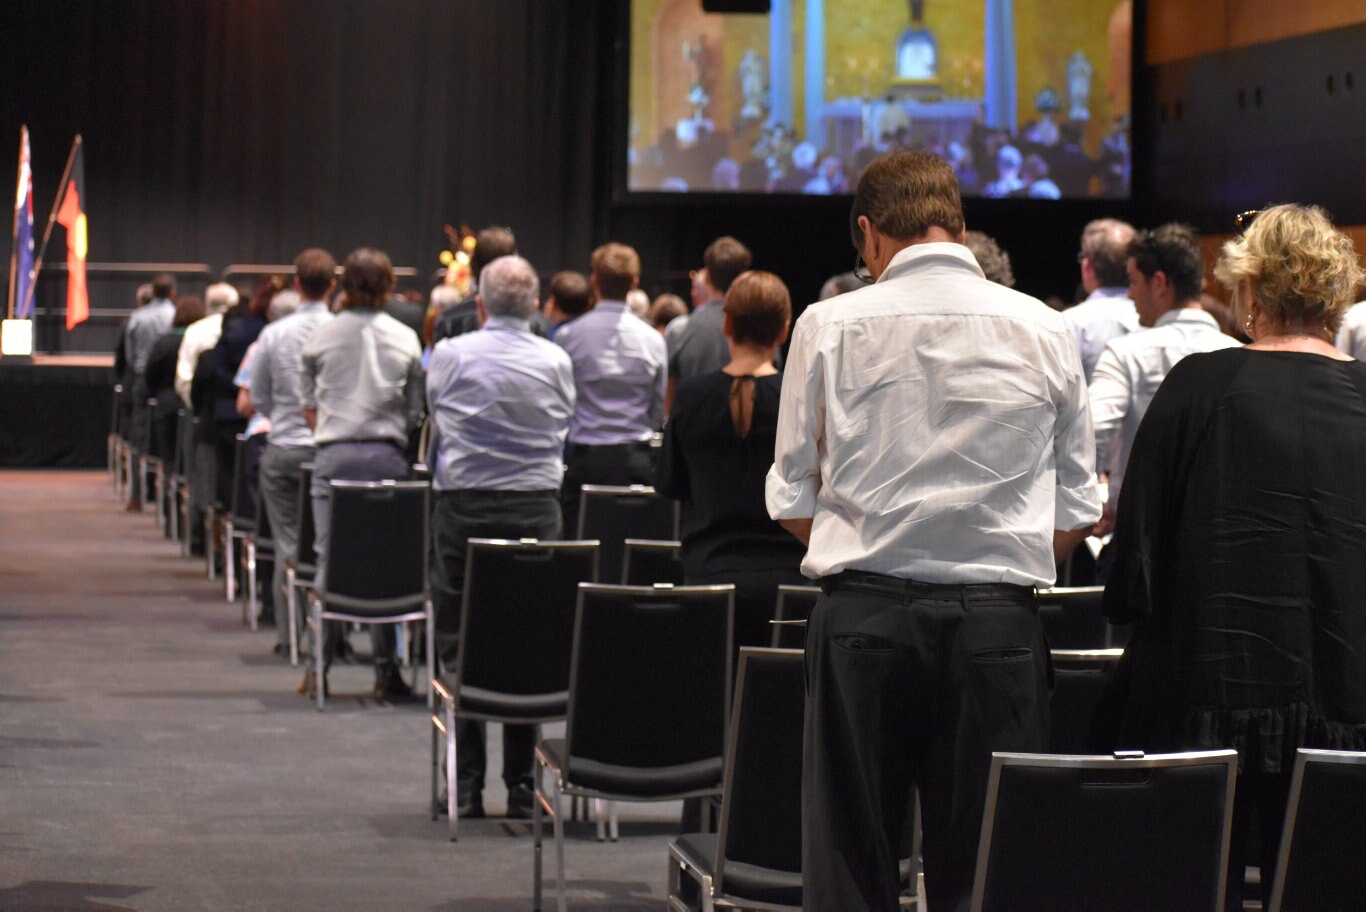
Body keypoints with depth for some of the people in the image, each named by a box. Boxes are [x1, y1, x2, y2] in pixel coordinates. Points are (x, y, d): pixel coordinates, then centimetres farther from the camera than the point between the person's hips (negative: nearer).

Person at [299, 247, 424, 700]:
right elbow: (415, 412, 7)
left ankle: (319, 666, 3)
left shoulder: (321, 336, 4)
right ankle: (385, 668, 1)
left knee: (329, 559, 3)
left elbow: (308, 404, 12)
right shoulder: (405, 340, 4)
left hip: (334, 455, 0)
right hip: (387, 455, 0)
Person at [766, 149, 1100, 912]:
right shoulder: (1043, 330, 3)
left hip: (862, 614, 0)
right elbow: (1075, 512, 6)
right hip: (999, 619, 1)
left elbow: (793, 501, 4)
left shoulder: (830, 327, 0)